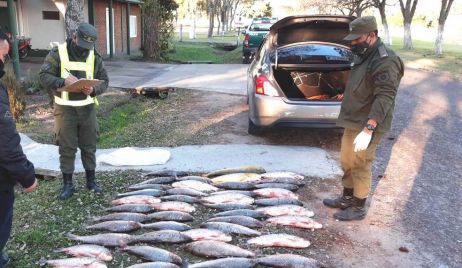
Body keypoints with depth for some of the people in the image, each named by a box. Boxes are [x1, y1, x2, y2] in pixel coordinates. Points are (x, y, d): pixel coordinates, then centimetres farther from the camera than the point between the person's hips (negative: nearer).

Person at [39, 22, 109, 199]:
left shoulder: (94, 56, 1)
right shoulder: (58, 53, -7)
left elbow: (104, 81, 3)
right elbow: (44, 76, -10)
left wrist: (93, 90, -18)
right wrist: (63, 81, -28)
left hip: (87, 107, 3)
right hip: (65, 108, -2)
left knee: (89, 145, 11)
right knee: (66, 148, 4)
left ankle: (91, 180, 27)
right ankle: (68, 184, 18)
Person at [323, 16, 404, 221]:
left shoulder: (385, 60, -19)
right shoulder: (364, 56, 13)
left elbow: (385, 97, -27)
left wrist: (369, 129, -32)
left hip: (366, 125, -10)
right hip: (353, 122, 10)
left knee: (360, 166, 1)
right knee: (347, 162, 18)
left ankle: (359, 208, 16)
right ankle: (347, 198, 34)